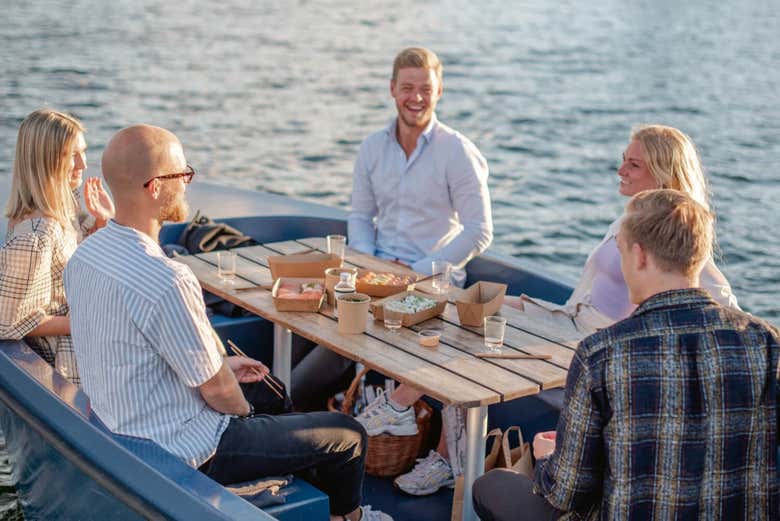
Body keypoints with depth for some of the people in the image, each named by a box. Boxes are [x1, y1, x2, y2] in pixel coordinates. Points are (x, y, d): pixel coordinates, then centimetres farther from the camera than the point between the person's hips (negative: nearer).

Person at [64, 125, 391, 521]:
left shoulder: (84, 256, -4)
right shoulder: (166, 282, -33)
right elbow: (214, 388, -21)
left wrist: (220, 365, 14)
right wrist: (244, 411, 2)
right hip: (187, 451, -9)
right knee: (349, 436, 8)